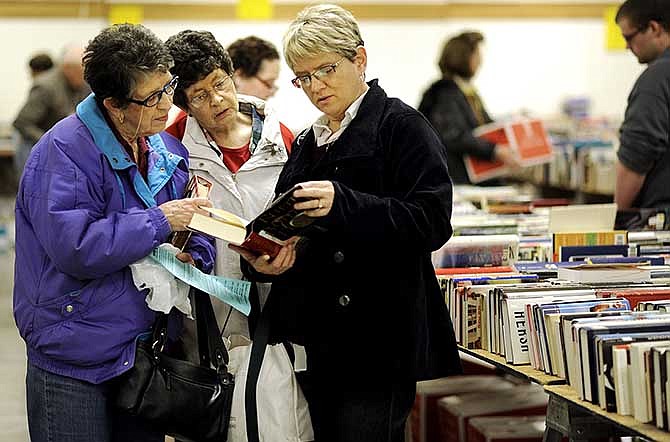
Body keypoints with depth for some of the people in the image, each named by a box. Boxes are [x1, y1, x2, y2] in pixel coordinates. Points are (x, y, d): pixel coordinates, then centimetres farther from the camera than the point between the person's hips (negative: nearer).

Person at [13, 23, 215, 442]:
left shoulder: (169, 152, 7)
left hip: (146, 354, 7)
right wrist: (159, 222, -22)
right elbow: (73, 248, -27)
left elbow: (194, 234, 15)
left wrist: (193, 255, -8)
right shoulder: (65, 150, -16)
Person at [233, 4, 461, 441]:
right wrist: (266, 261, -2)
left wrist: (342, 203, -27)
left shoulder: (402, 126, -4)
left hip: (377, 343, -7)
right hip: (317, 343, 7)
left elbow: (431, 222, -16)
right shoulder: (308, 143, 18)